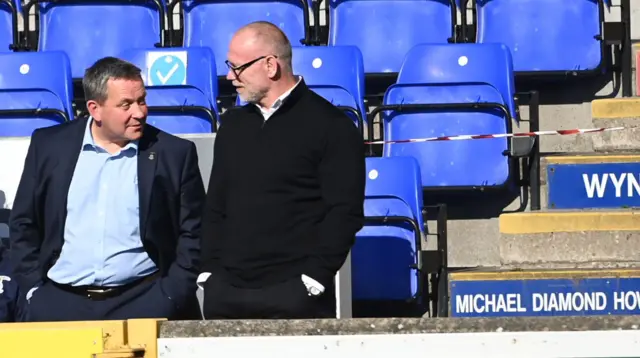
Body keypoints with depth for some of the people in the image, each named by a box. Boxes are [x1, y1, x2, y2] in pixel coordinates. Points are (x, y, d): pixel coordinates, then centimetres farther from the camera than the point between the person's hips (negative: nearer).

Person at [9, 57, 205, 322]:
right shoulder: (49, 145, 7)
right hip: (60, 298, 1)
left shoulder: (175, 153, 3)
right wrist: (34, 288, 1)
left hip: (141, 298, -1)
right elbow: (24, 224, 12)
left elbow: (192, 235, 4)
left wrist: (169, 299, -6)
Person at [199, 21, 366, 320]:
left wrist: (312, 279, -14)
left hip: (293, 294, -5)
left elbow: (344, 212, -8)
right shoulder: (232, 124, 15)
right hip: (225, 291, 6)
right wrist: (209, 271, 9)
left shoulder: (330, 126, -4)